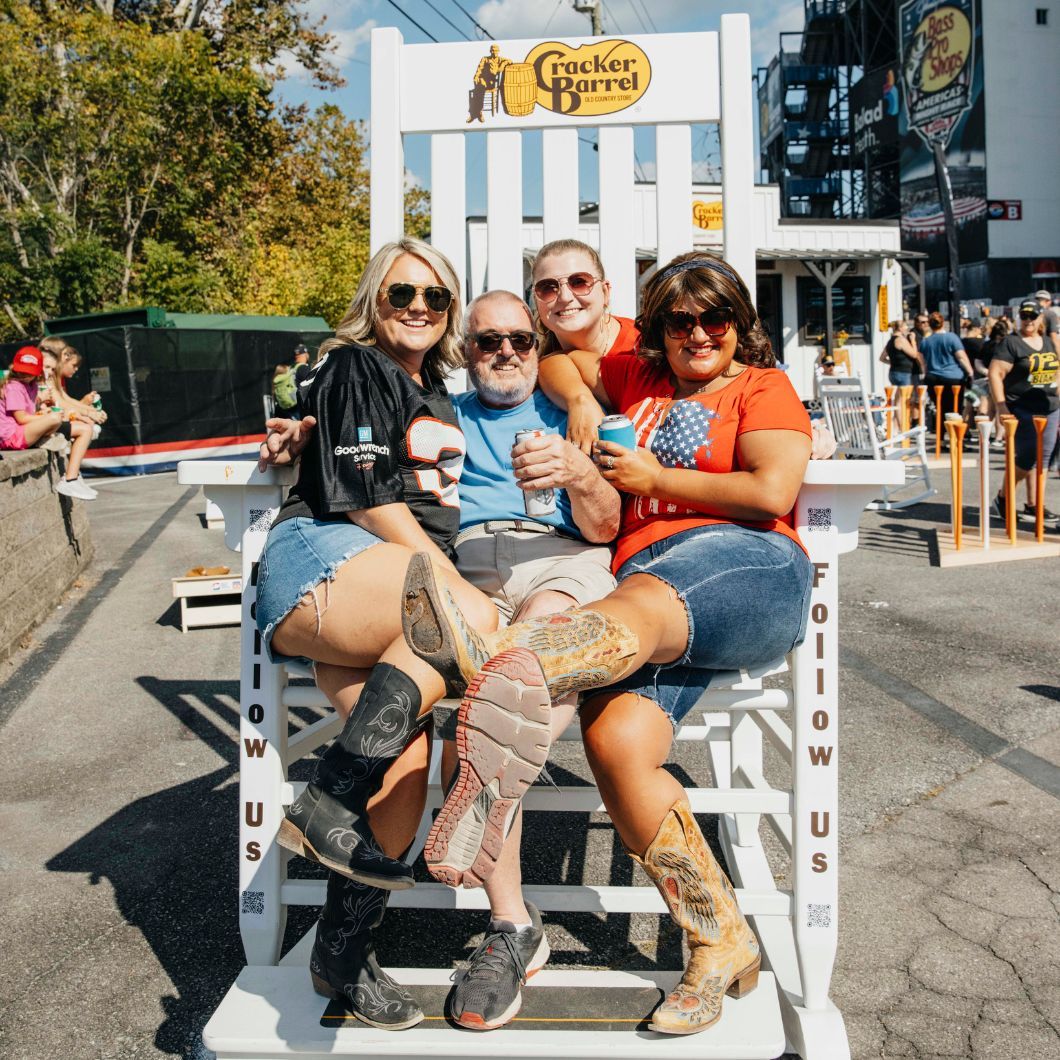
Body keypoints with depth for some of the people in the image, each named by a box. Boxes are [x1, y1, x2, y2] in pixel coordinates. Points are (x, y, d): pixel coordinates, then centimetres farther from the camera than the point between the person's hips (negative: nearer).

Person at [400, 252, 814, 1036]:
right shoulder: (639, 377, 31)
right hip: (646, 591, 4)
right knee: (615, 743, -24)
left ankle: (500, 665, -69)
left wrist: (654, 478, 4)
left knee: (642, 603, -39)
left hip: (750, 569, -4)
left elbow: (773, 491, -1)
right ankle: (724, 944, -16)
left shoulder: (763, 386, 16)